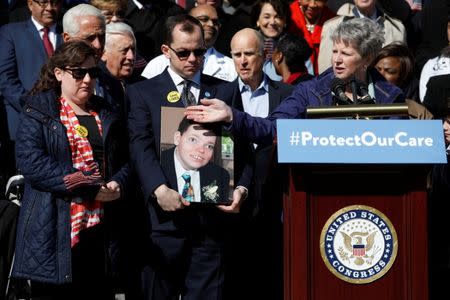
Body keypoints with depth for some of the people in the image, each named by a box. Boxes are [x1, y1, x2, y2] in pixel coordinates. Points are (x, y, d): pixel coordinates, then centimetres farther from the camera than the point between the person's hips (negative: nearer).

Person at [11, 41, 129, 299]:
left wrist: (118, 184, -9)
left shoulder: (106, 116, 17)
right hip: (55, 232, -4)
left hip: (101, 229, 5)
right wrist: (90, 188, -16)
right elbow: (32, 163, -13)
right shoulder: (39, 112, 0)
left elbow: (124, 161, 16)